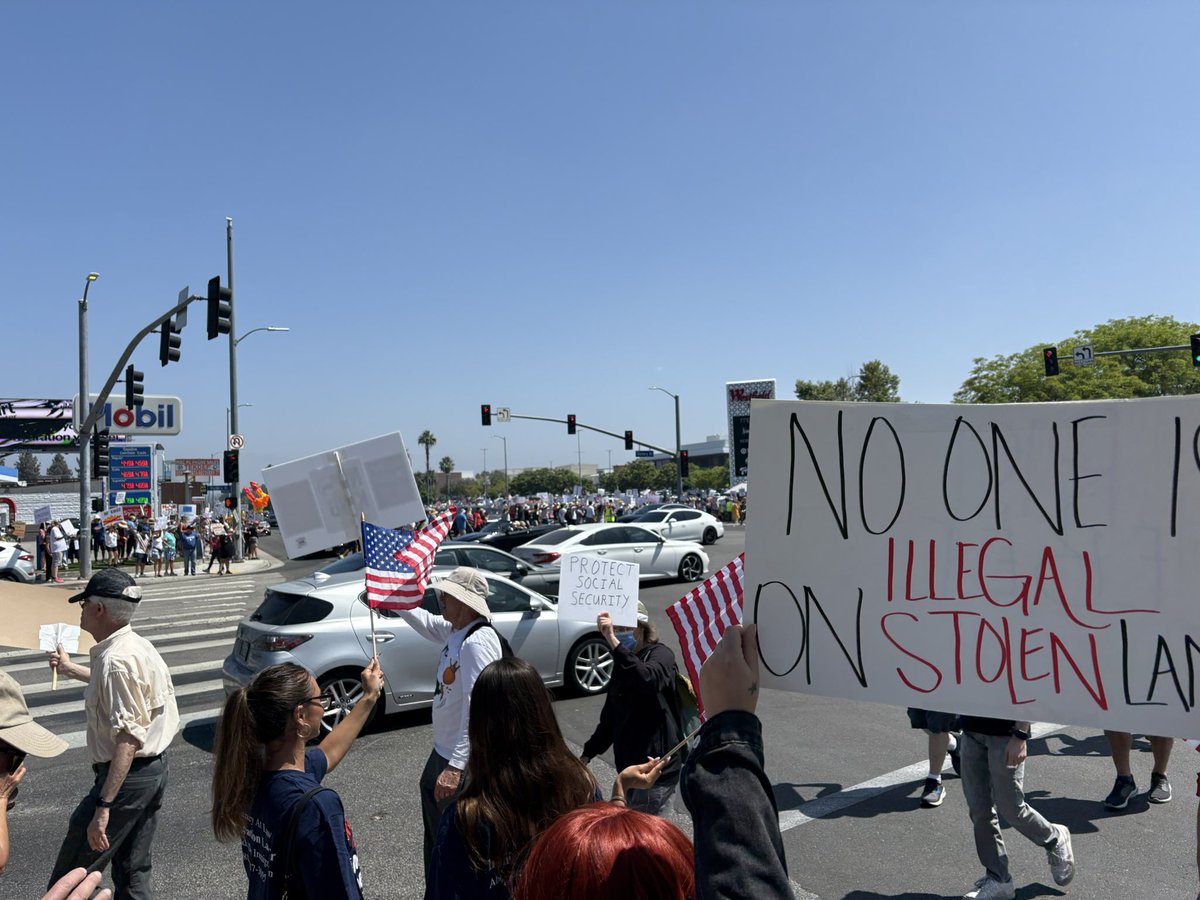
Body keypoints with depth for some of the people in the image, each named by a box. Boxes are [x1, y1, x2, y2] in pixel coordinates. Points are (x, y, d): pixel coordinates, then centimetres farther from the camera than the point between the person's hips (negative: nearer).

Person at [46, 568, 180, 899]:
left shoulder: (117, 660, -22)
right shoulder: (139, 646, 8)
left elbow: (128, 740, -27)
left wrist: (103, 807, -28)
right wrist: (69, 668, 44)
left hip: (126, 775, -9)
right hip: (156, 768, 9)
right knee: (133, 870, 17)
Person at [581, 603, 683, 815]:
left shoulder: (660, 654, -9)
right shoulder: (622, 665, 14)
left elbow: (647, 679, -33)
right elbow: (610, 717, 20)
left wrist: (612, 640, -38)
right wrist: (587, 754, 16)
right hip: (629, 767, 8)